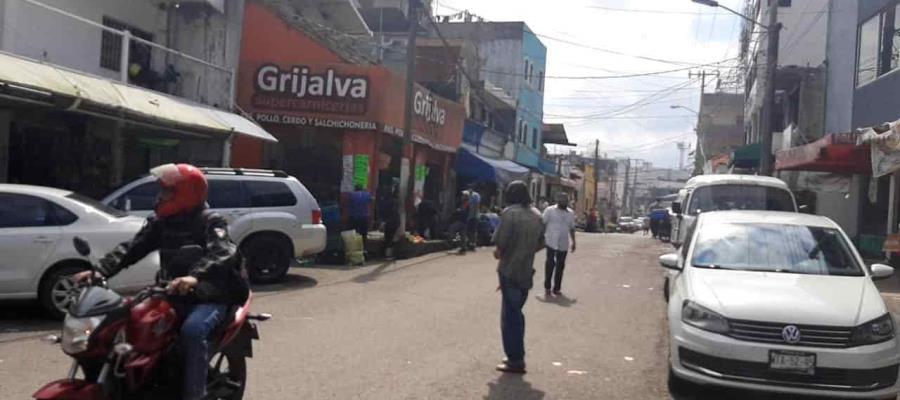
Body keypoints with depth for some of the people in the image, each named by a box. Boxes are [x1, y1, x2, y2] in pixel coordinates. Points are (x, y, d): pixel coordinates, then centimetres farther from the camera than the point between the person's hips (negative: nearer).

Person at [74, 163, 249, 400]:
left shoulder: (210, 223, -11)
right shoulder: (160, 221, 10)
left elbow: (222, 253, -30)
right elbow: (132, 248, 2)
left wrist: (195, 276, -50)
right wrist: (99, 271, -15)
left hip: (209, 298, -7)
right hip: (174, 296, 7)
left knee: (193, 330, -35)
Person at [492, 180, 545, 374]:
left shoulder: (510, 212, -13)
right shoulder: (536, 215, 9)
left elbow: (500, 241, -17)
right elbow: (540, 243, 13)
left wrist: (499, 253, 2)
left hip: (510, 270, -7)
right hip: (526, 271, 7)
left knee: (509, 315, 0)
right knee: (517, 313, 19)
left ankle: (515, 360, 0)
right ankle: (517, 356, 25)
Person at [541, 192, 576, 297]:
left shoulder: (571, 213, 11)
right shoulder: (550, 210, -3)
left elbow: (572, 228, 17)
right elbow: (543, 224, -2)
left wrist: (573, 242, 15)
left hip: (563, 244, 4)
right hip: (551, 242, -4)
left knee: (560, 266, 6)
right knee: (550, 263, -5)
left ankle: (556, 288, 14)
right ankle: (547, 287, 7)